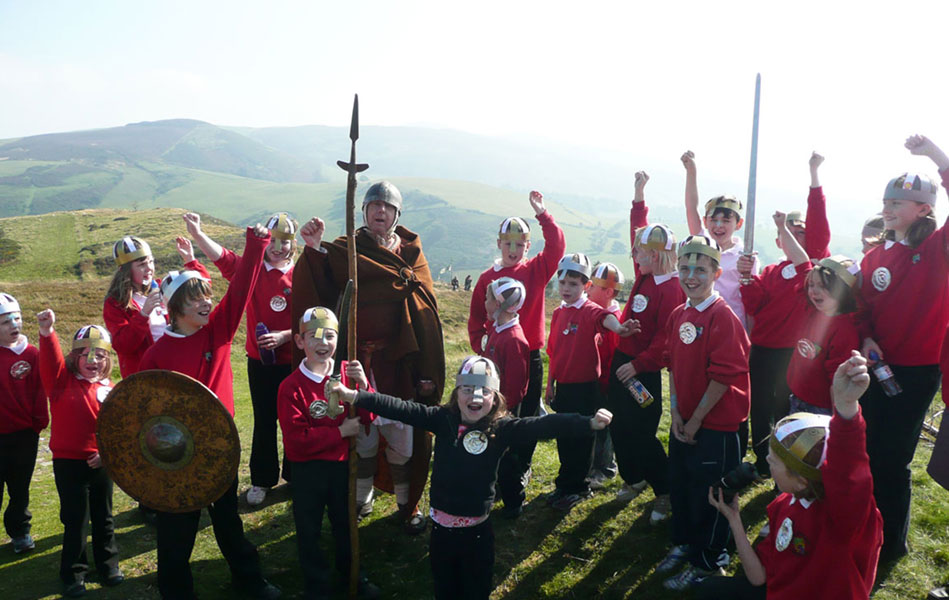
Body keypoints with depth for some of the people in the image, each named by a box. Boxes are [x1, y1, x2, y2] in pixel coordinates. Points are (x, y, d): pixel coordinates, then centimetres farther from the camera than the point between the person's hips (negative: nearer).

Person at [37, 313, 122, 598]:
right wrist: (47, 333, -44)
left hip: (101, 463, 3)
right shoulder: (62, 381, -7)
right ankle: (73, 574, 24)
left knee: (103, 517, 17)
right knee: (75, 520, 6)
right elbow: (51, 361, -27)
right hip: (68, 462, -2)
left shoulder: (109, 390, -1)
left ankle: (108, 564, 35)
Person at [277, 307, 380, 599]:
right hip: (307, 471, -3)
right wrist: (340, 431, -22)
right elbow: (296, 439, -24)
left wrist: (363, 386, -24)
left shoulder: (348, 373, -7)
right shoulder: (291, 387, -18)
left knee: (345, 523, 23)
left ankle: (351, 573, 48)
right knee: (309, 531, 14)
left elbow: (366, 418, -8)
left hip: (341, 464, 3)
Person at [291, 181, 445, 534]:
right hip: (359, 359, 0)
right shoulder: (346, 250, 4)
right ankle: (362, 498, 32)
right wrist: (314, 248, -32)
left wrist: (428, 373, -1)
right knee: (362, 432, 10)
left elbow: (426, 312, 3)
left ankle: (407, 503, 26)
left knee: (401, 434, 5)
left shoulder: (410, 251, 6)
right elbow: (322, 283, -14)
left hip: (399, 362, 1)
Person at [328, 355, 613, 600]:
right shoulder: (443, 420, -8)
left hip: (478, 530, -1)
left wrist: (588, 424, -35)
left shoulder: (502, 427, -12)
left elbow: (541, 425, -23)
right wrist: (355, 396, -19)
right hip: (441, 526, 2)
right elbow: (401, 409, -13)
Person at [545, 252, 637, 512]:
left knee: (580, 439, 4)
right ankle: (568, 485, 30)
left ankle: (574, 488, 19)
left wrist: (618, 328, -58)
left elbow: (604, 317, -36)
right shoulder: (559, 313, 9)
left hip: (585, 386, -6)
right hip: (563, 386, 6)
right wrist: (550, 383, 15)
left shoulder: (590, 310, -11)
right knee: (563, 437, 15)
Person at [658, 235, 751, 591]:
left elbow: (723, 376, -20)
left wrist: (696, 420, -15)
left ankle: (707, 561, 26)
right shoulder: (678, 315, 5)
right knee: (680, 484, 20)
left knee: (708, 494, 7)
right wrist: (675, 412, 0)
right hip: (683, 423, 7)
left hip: (715, 425, -7)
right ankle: (684, 543, 42)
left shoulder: (722, 317, -18)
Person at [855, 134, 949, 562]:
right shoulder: (875, 257, 5)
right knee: (868, 451, 13)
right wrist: (866, 339, -8)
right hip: (876, 366, 5)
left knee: (892, 460, 3)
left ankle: (892, 542, 24)